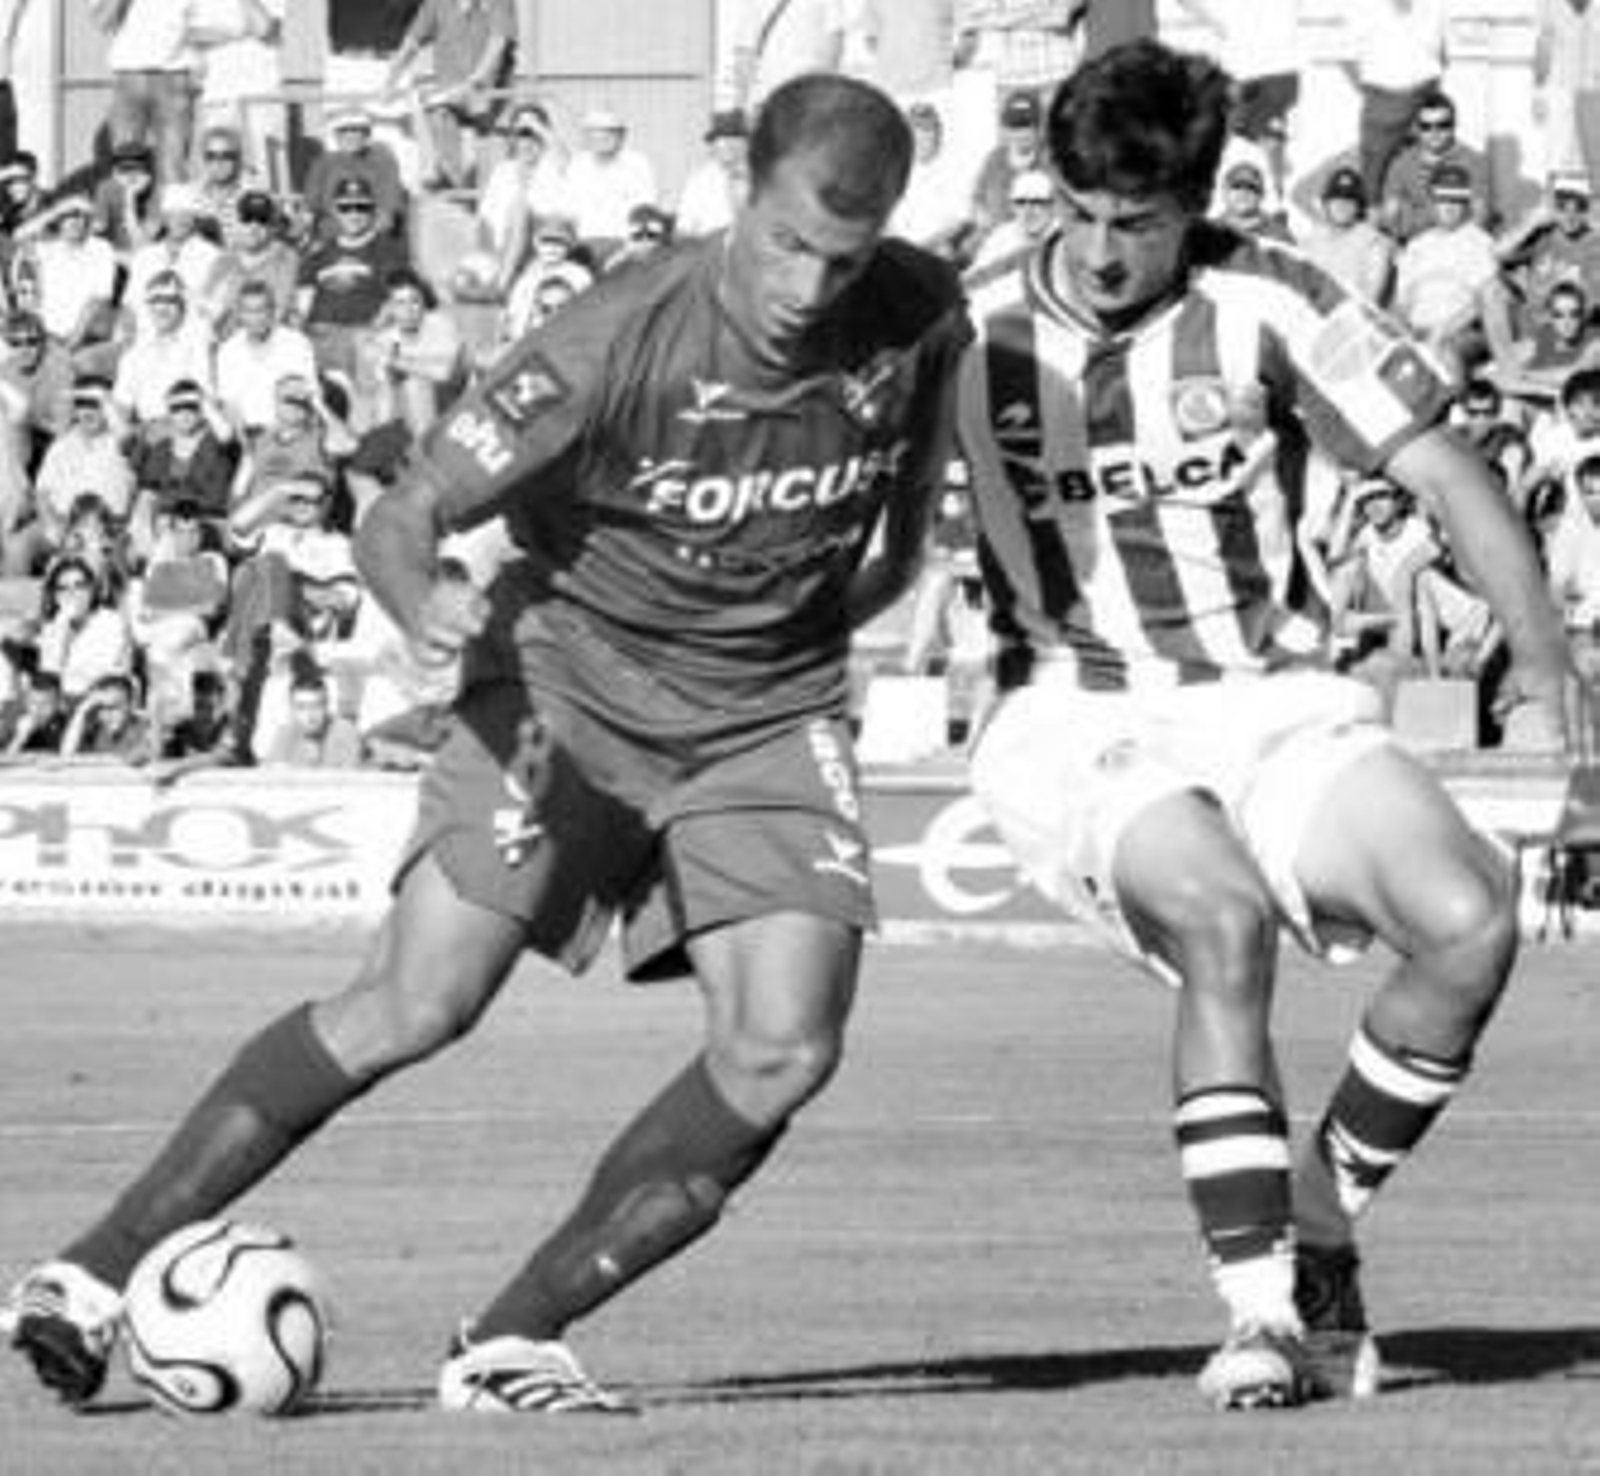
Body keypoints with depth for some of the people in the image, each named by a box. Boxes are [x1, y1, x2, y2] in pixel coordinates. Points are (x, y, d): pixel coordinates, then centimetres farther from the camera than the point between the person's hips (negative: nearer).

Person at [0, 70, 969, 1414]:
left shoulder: (919, 321, -11)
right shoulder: (625, 339, -23)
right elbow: (403, 516, -22)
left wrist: (811, 616, 8)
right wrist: (426, 605, -43)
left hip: (768, 716, 3)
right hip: (569, 679, -3)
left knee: (784, 1053, -16)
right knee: (415, 1007, -17)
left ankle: (516, 1340, -5)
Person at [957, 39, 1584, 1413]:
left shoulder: (1270, 305, -5)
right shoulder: (976, 334, -2)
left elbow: (1445, 471, -2)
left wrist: (1542, 647, -11)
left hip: (1275, 705, 2)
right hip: (1077, 726, -2)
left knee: (1470, 922, -23)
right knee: (1224, 919, -33)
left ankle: (1317, 1235, 1)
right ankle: (1261, 1310, -28)